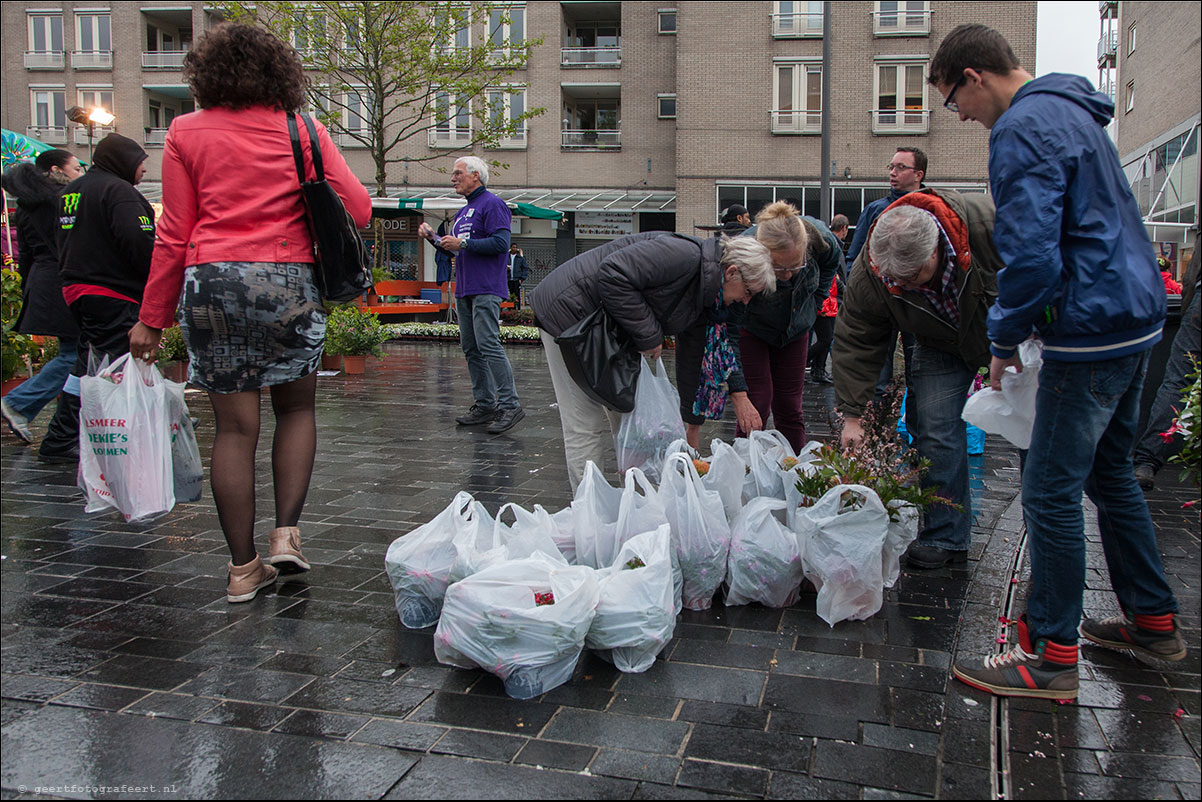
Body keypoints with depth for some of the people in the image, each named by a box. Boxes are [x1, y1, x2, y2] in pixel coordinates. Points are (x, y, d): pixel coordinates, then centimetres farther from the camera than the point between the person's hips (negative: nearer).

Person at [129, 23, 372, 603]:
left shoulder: (186, 132, 4)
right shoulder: (304, 131, 5)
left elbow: (174, 234, 3)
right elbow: (358, 209, 0)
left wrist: (152, 318, 9)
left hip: (211, 282, 0)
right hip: (290, 282, 0)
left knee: (235, 426, 5)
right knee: (296, 409, 19)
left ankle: (243, 567, 11)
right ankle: (286, 532, 7)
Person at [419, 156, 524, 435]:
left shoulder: (492, 204, -4)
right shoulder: (462, 212, 23)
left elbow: (501, 243, -16)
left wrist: (463, 244, -14)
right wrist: (433, 238, 13)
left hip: (486, 289, -9)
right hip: (463, 291, 9)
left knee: (488, 344, -16)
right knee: (471, 348, 7)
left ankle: (510, 405, -15)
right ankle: (485, 405, 13)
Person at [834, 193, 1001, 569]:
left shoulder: (990, 223, -36)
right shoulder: (868, 277, -29)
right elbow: (854, 345, -21)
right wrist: (851, 414, -24)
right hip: (942, 344, 1)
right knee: (934, 430, -10)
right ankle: (946, 536, 1)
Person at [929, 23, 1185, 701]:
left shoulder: (1023, 128, -15)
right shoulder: (1072, 111, 17)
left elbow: (1032, 255, -25)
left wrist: (1005, 341, -9)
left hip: (1092, 331, -11)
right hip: (1137, 316, 11)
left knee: (1052, 493, -4)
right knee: (1110, 472, 20)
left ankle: (1053, 655, 6)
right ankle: (1155, 621, 32)